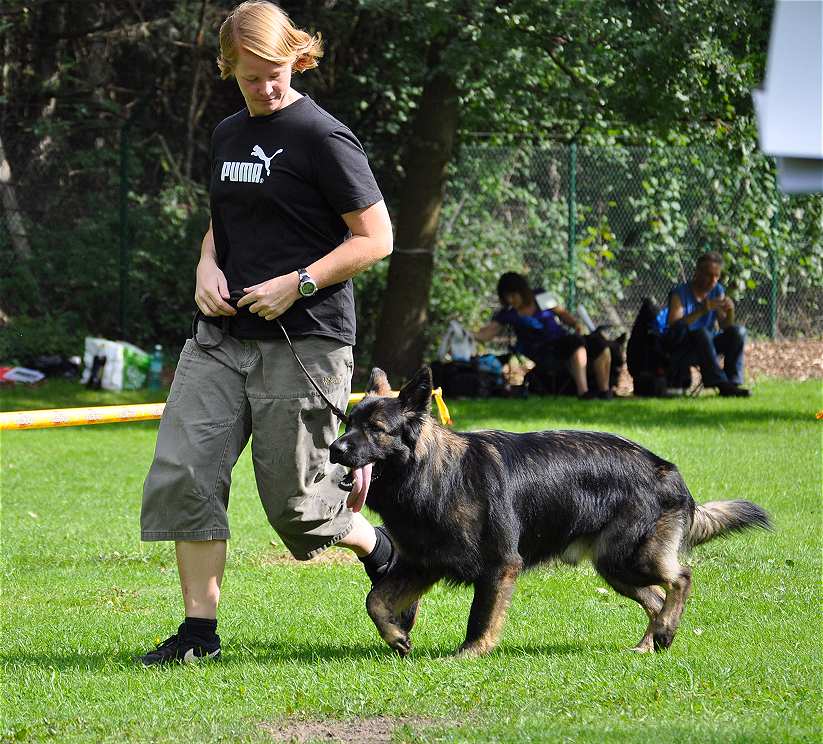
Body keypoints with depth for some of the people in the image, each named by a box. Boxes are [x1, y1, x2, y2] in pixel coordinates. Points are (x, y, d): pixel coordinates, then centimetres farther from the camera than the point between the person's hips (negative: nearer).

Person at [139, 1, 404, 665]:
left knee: (293, 498, -1)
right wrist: (207, 267, 5)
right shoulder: (228, 135, 13)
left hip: (304, 339, -7)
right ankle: (200, 629, 1)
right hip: (223, 336, 7)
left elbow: (376, 238, -10)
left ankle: (380, 550, 30)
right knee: (181, 474, -6)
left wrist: (297, 285, -18)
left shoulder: (322, 137, -9)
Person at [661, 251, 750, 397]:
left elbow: (725, 326, 3)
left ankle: (733, 382, -19)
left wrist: (730, 311, -20)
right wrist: (702, 311, -37)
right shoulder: (680, 294, -14)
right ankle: (721, 384, -38)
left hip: (705, 346, 6)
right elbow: (674, 326, -27)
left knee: (738, 332, -15)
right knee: (702, 333, -35)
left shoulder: (717, 291, 3)